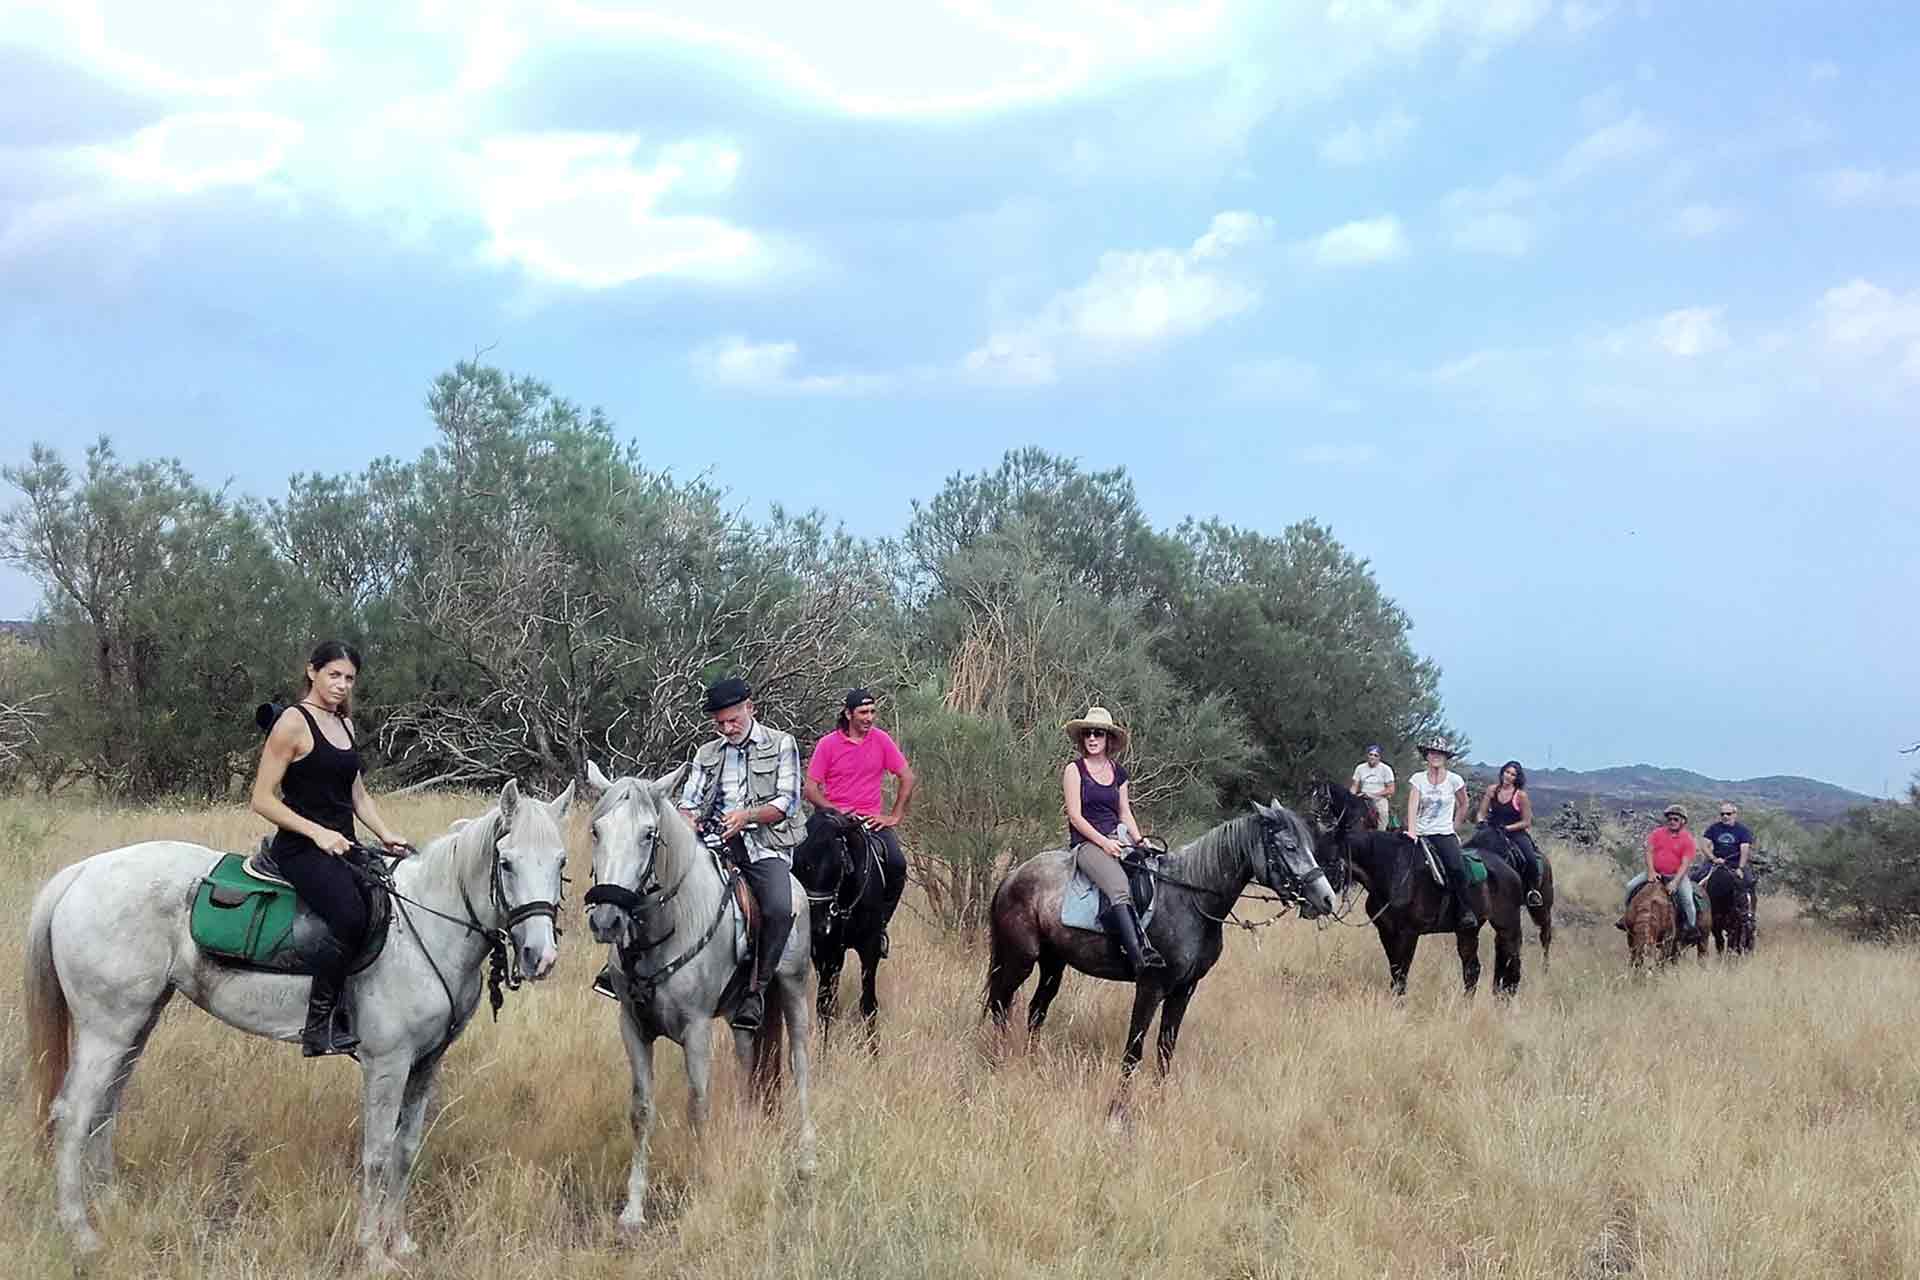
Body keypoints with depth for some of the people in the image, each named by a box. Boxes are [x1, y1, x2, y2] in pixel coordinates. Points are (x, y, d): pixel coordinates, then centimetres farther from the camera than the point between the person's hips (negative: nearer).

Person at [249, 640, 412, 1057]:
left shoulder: (344, 724, 17)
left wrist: (387, 836, 8)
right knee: (351, 918, -32)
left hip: (343, 848, 8)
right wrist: (317, 832, -18)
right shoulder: (294, 722, -6)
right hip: (302, 849, -8)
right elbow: (262, 799, -10)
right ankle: (318, 1027, -22)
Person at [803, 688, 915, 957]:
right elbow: (811, 789, 0)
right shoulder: (827, 744, -1)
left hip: (873, 820, 1)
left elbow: (906, 778, 7)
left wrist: (895, 816, 0)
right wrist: (833, 811, -15)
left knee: (897, 864, -22)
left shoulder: (881, 740, 4)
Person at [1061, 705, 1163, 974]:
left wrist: (1139, 841, 3)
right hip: (1086, 842, -6)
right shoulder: (1075, 770, 1)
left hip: (1118, 840, 6)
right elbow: (1075, 815, -5)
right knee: (1119, 889, -31)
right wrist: (1103, 842, -14)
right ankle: (1139, 955, -39)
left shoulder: (1118, 772, 17)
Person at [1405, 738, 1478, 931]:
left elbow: (1463, 805, 19)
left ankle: (1467, 912, -16)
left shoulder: (1454, 780, 3)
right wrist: (1411, 831, -22)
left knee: (1457, 868, -26)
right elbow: (1412, 806, -9)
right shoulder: (1418, 779, 3)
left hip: (1445, 835, -2)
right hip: (1421, 835, 2)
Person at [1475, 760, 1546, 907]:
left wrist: (1507, 828, -15)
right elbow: (1481, 813, 8)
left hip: (1516, 833, -3)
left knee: (1530, 858, -26)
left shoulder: (1521, 795, -7)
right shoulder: (1492, 790, 3)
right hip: (1493, 831, 3)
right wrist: (1481, 822, -13)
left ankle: (1533, 889, -3)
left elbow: (1526, 822, -5)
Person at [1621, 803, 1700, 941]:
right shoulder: (1657, 833, 4)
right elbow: (1649, 852, -1)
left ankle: (1691, 927, -7)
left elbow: (1685, 864, -13)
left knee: (1687, 898, -26)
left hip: (1677, 875, -3)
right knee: (1631, 886, -9)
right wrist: (1651, 871, -16)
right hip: (1656, 872, 3)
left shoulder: (1687, 839, -7)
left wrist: (1675, 882, -25)